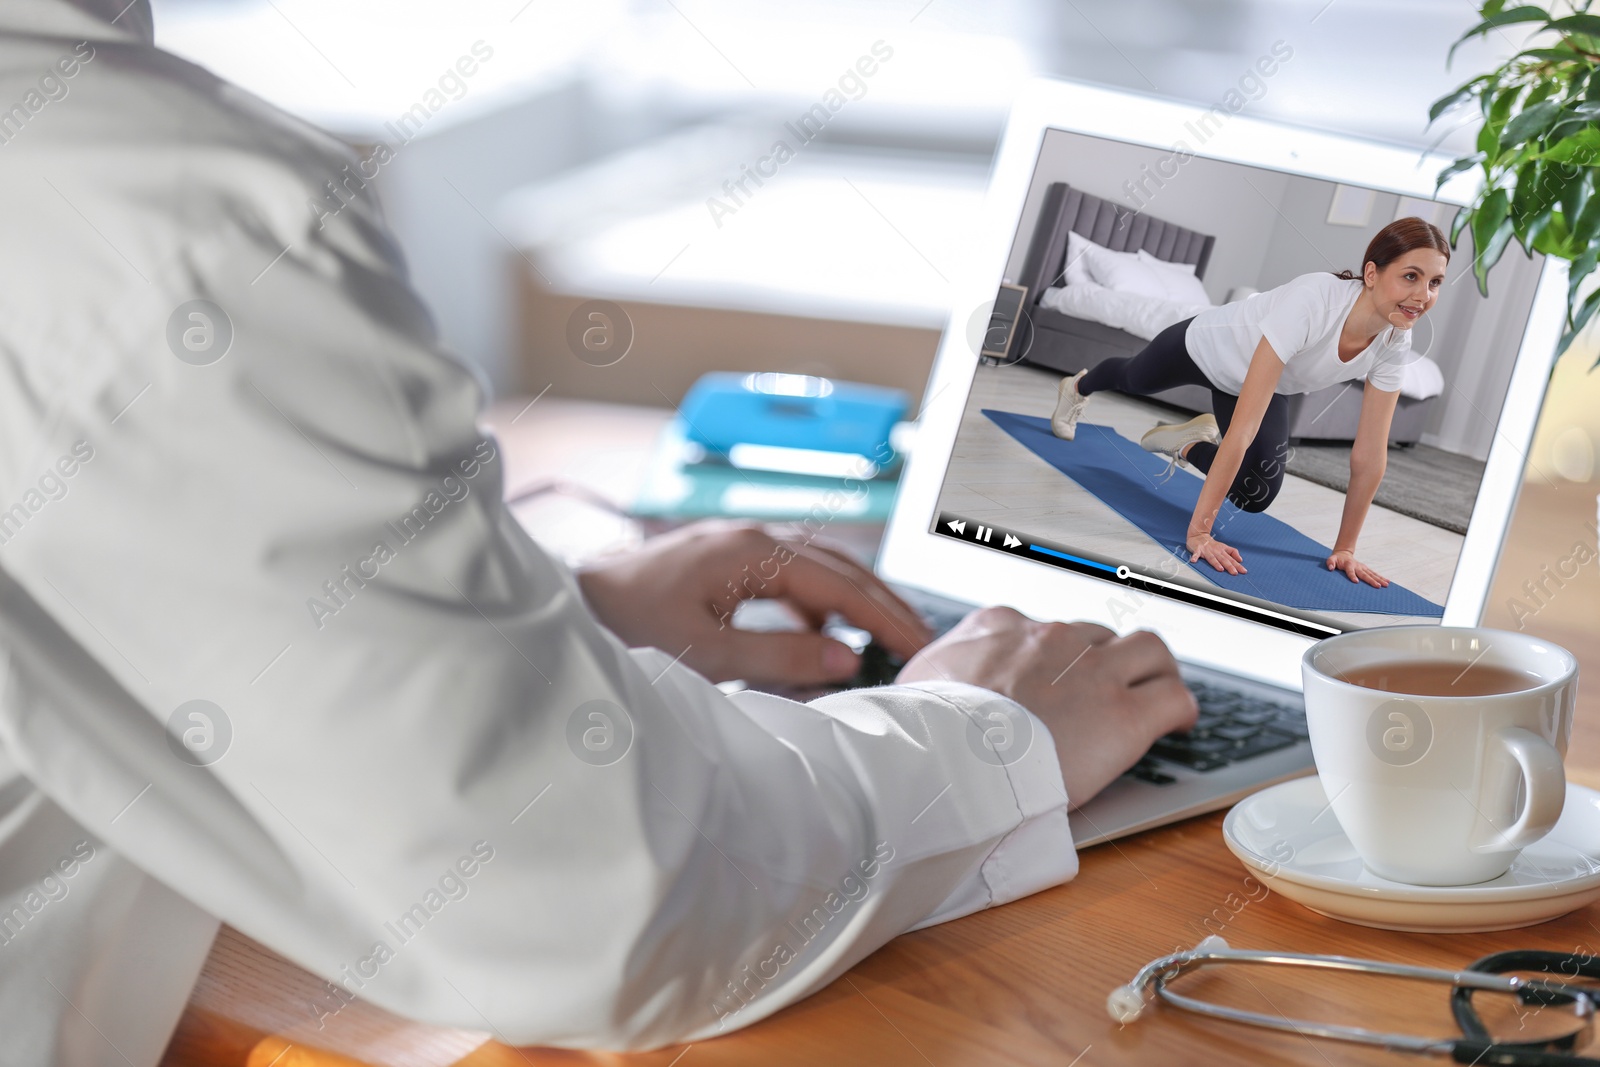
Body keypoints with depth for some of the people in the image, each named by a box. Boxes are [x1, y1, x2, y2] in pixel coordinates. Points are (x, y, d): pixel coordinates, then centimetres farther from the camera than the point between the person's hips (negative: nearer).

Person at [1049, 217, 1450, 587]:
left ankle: (1188, 443, 23)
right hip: (1204, 345, -4)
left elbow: (1370, 456, -22)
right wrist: (1198, 531, -49)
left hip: (1266, 383, 4)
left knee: (1257, 495, -7)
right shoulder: (1312, 302, -48)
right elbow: (1243, 429, -49)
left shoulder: (1394, 344, -31)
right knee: (1132, 380, 29)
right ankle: (1078, 388, 65)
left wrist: (1344, 548, -20)